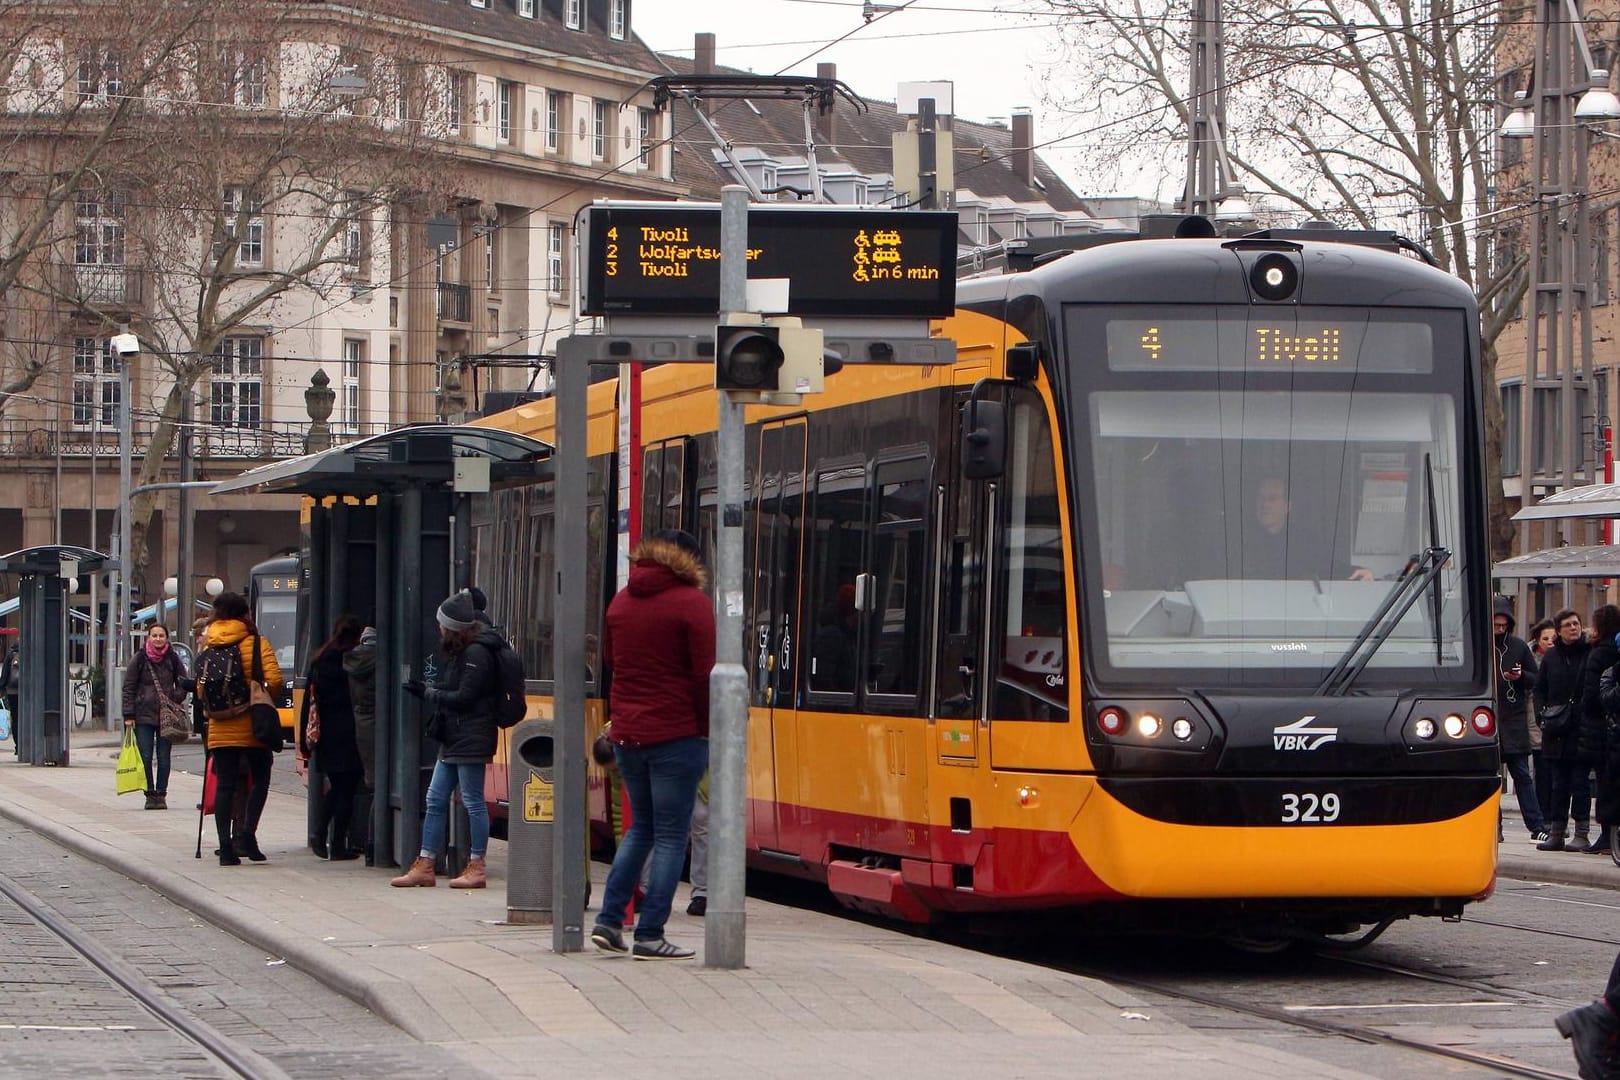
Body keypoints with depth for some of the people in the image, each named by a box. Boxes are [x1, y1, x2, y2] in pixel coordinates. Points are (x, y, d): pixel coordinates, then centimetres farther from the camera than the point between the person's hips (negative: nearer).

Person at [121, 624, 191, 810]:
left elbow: (183, 684, 14)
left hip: (167, 716, 1)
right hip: (143, 715, -1)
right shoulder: (139, 660, 2)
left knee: (164, 758, 0)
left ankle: (161, 794, 6)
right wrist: (129, 715, -2)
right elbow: (129, 688, 3)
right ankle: (150, 795, 3)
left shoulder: (173, 659, 5)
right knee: (145, 757, -3)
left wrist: (174, 700, -4)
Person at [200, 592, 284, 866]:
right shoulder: (256, 643, -5)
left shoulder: (210, 647, 5)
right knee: (260, 779, 12)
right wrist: (267, 701, 3)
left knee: (225, 785, 6)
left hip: (220, 728, 3)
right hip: (252, 726, -3)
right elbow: (274, 680, -14)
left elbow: (201, 687, 4)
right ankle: (247, 833, -6)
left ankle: (226, 847, -1)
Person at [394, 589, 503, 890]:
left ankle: (476, 868, 0)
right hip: (453, 740, 11)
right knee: (436, 800, 8)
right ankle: (425, 866, 11)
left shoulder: (477, 654, -13)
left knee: (473, 801, -5)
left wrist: (428, 693, -8)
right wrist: (427, 691, 6)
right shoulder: (463, 653, 19)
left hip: (470, 739, -11)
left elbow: (463, 698, -18)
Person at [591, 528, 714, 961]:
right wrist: (708, 730, -4)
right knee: (670, 836, -1)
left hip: (627, 735, 6)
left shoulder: (621, 601, 11)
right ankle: (649, 935, -3)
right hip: (676, 736, -6)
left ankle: (608, 921, 11)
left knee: (641, 826, 19)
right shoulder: (691, 603, -9)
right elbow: (704, 675, -11)